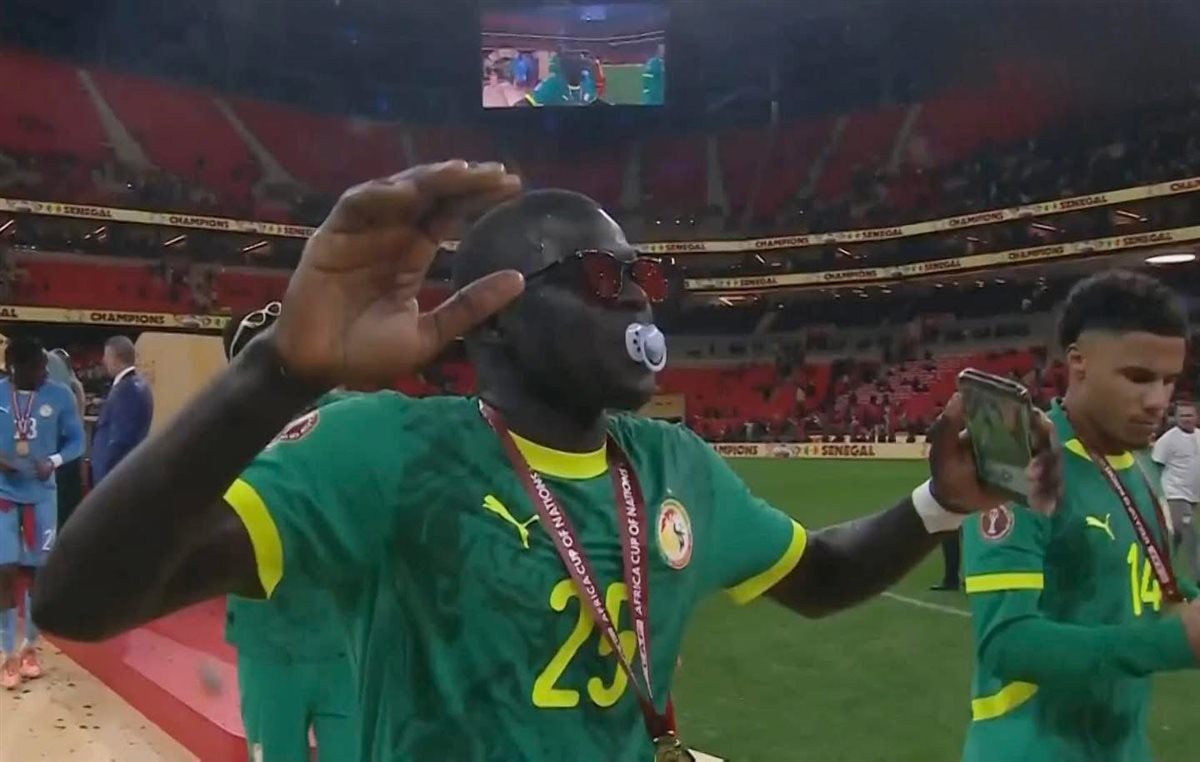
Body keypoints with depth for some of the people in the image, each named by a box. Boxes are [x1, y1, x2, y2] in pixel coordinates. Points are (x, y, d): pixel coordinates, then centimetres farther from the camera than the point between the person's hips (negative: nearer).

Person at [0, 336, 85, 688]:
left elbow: (76, 441, 0)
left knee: (37, 570, 9)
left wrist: (53, 461, -19)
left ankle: (29, 646, 26)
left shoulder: (60, 396, -5)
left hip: (42, 495, 1)